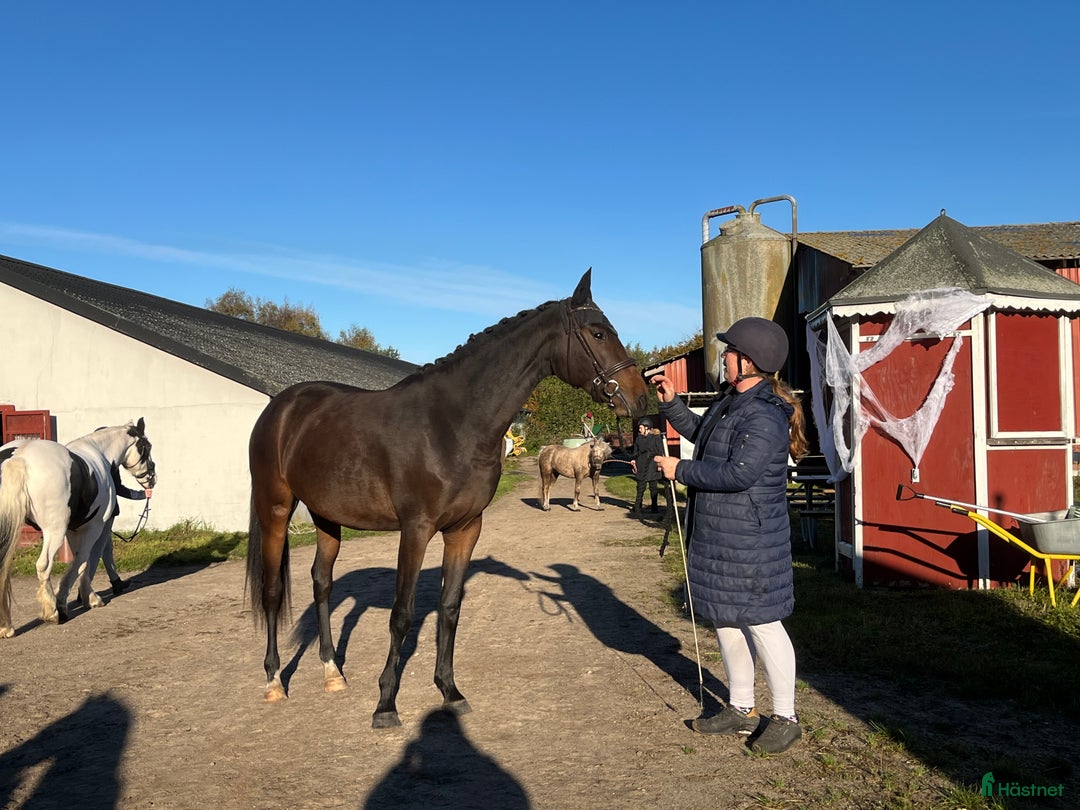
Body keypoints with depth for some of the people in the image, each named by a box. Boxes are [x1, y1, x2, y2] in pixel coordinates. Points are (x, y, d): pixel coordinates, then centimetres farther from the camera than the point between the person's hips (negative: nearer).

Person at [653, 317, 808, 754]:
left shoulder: (765, 415, -21)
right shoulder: (729, 401, 10)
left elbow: (739, 473, -28)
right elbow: (701, 433, 27)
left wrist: (681, 470, -18)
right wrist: (670, 403, 15)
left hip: (750, 541, -10)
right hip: (717, 536, 10)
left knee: (761, 623, 1)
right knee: (726, 621, 18)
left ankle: (785, 717, 18)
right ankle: (740, 709, 32)